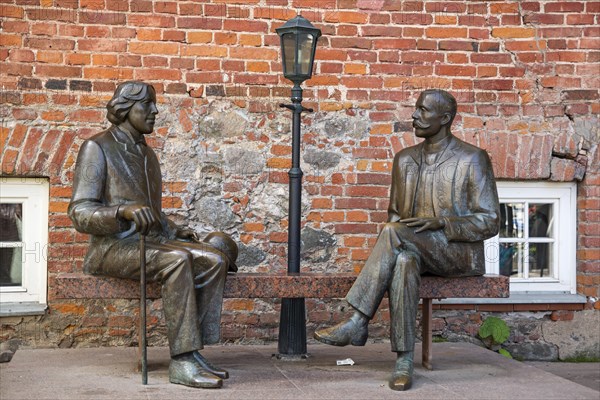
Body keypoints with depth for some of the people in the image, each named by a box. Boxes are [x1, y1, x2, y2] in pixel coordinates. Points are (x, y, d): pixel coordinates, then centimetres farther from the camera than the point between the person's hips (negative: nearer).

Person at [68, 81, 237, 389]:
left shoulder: (146, 154, 22)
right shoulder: (97, 148, -2)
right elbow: (80, 214, -12)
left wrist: (175, 232, 11)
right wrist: (126, 210, -29)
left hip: (151, 241, 7)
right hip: (112, 246, -7)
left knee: (215, 260, -18)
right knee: (177, 260, -35)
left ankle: (193, 353, -21)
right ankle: (182, 362, -34)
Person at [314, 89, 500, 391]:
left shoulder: (473, 159, -3)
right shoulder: (405, 159, 14)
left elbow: (489, 222, -6)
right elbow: (394, 212, 20)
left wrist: (440, 223, -22)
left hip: (459, 252, -4)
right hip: (414, 249, 4)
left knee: (394, 232, -32)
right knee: (403, 261, -35)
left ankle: (358, 323, -27)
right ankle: (404, 359, -35)